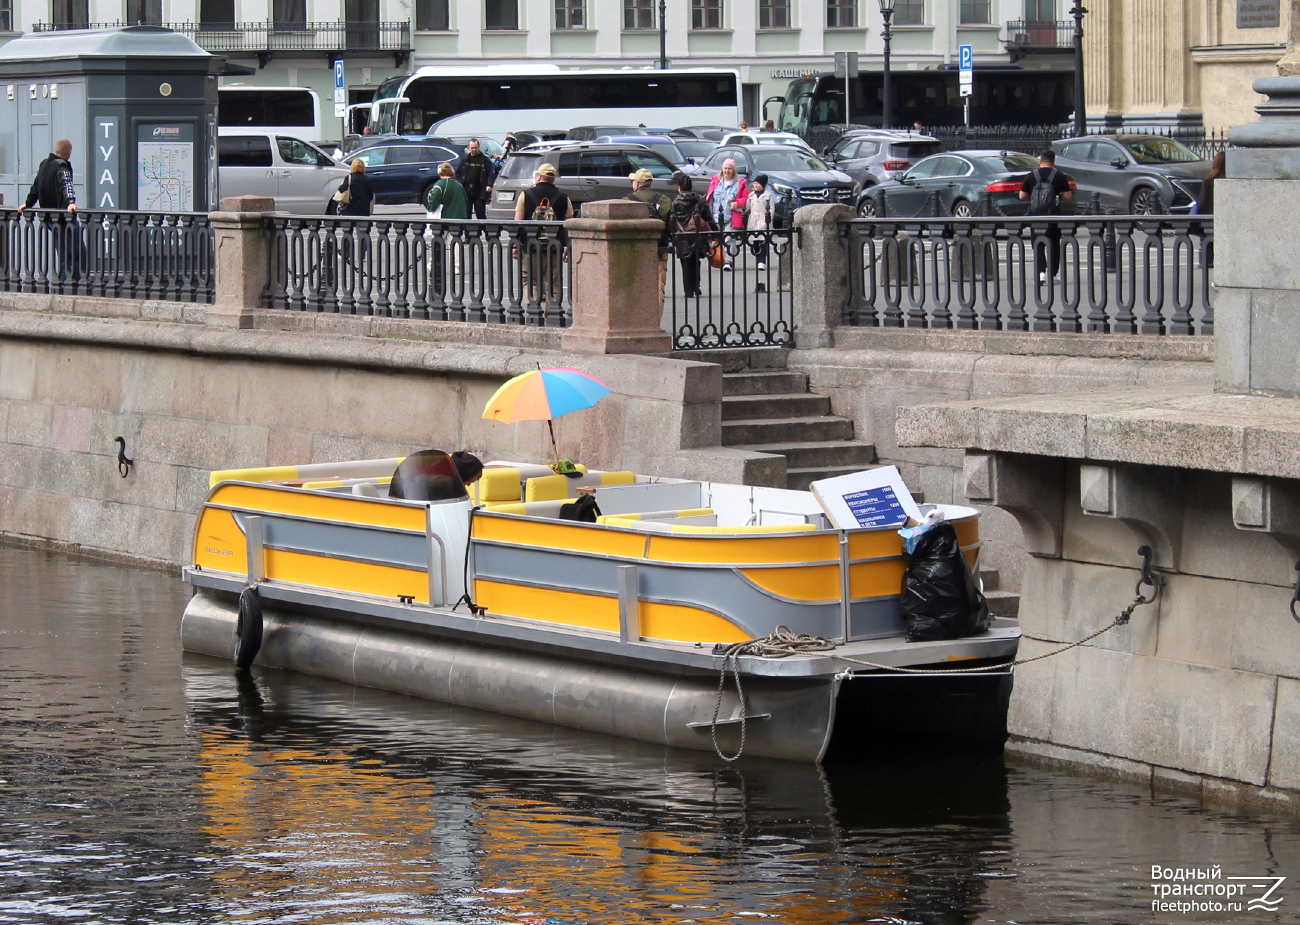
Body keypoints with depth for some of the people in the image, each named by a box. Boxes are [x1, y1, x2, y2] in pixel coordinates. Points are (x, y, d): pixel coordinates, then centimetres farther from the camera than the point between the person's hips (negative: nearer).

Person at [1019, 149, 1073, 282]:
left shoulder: (1030, 176, 1)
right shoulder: (1060, 176, -2)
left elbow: (1022, 196, 3)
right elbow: (1068, 196, -4)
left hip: (1035, 215, 0)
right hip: (1054, 215, 0)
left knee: (1038, 245, 5)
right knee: (1054, 244, 13)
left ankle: (1041, 271, -14)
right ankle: (1052, 273, 15)